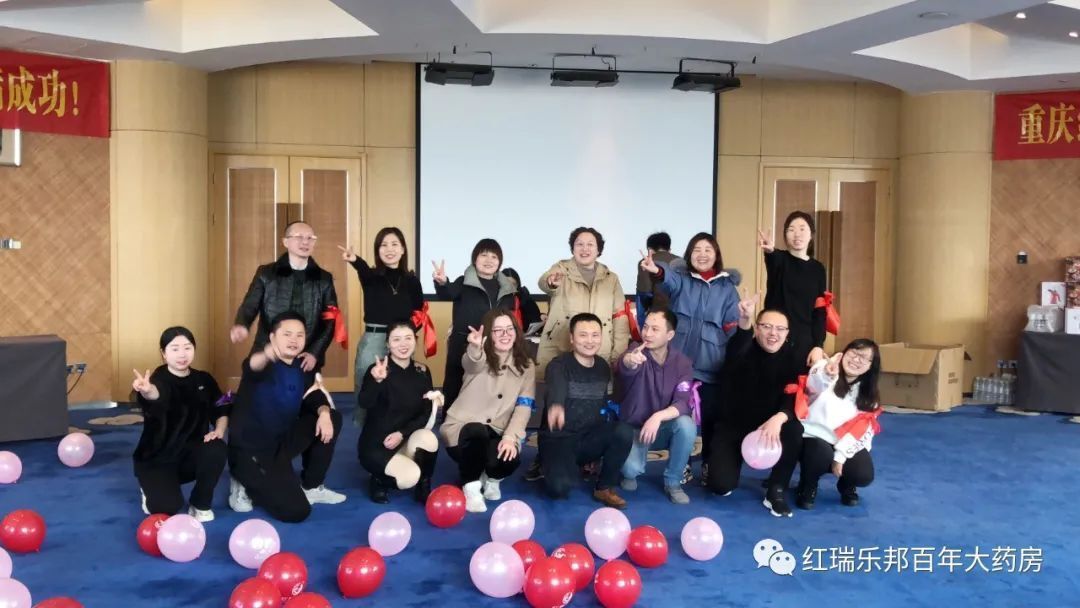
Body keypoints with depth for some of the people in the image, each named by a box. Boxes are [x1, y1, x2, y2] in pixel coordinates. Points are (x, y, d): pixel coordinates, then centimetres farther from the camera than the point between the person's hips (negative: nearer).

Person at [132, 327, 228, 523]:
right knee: (168, 507, -25)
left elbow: (221, 411, 10)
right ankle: (153, 489, 16)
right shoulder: (159, 379, -20)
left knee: (217, 449, -29)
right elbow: (156, 394, -46)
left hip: (190, 454, 4)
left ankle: (200, 505, -3)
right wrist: (147, 391, -71)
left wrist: (219, 430, -11)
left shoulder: (203, 380, -1)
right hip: (156, 458, -4)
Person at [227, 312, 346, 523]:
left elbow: (313, 395, 9)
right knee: (296, 511, -17)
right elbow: (252, 366, -42)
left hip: (280, 442, 7)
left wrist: (324, 412, -17)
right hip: (250, 451, -7)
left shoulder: (302, 367, 3)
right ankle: (246, 487, 9)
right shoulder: (264, 364, -19)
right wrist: (265, 356, -69)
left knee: (332, 418, -1)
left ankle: (311, 487, 11)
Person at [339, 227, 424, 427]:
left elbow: (419, 313, 14)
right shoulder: (371, 277, 0)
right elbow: (364, 271, -25)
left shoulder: (411, 280, 7)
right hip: (373, 340, -2)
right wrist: (355, 260, -48)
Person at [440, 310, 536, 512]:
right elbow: (471, 365, -32)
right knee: (477, 431, -37)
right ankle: (471, 486, -11)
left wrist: (510, 437, -23)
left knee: (510, 457, -31)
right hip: (463, 430, -2)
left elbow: (524, 407, -6)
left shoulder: (526, 366, 3)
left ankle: (491, 479, 9)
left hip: (496, 435, 3)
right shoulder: (480, 359, -5)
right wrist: (475, 348, -57)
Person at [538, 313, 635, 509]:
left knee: (624, 431, -25)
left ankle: (604, 487, -3)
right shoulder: (559, 365, -15)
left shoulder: (603, 366, 5)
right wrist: (556, 406, -63)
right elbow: (557, 388, -40)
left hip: (589, 437, 5)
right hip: (558, 439, -4)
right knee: (559, 487, -31)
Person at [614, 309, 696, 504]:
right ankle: (630, 474, 11)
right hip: (633, 428, -2)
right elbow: (623, 368, -39)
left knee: (687, 425, -30)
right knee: (631, 468, -30)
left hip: (663, 429, 2)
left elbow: (683, 403, -18)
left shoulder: (682, 363, -8)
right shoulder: (636, 352, -14)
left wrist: (658, 417, -37)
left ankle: (673, 482, -7)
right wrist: (629, 362, -65)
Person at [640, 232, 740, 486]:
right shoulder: (680, 278, 4)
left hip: (712, 365, 1)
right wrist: (657, 270, -44)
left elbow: (733, 326, 8)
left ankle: (709, 465, 22)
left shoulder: (727, 286, 9)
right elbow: (669, 280, -21)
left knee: (711, 416, 3)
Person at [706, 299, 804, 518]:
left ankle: (776, 490, -11)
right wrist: (744, 321, -63)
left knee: (795, 429, -32)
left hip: (769, 425, 2)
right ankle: (733, 460, 18)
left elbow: (794, 399, -16)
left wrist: (778, 418, -40)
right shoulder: (744, 349, -14)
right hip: (732, 427, -2)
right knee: (721, 484, -20)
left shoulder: (791, 358, -5)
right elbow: (734, 353, -41)